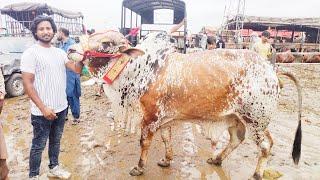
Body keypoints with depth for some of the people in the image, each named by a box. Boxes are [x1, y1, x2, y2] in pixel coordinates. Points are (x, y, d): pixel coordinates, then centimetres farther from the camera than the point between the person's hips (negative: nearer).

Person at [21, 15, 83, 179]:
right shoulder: (30, 53, -11)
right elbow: (27, 84, -15)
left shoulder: (59, 52, 7)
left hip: (61, 108, 6)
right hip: (42, 111, -6)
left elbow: (77, 69, 2)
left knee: (55, 141, 21)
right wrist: (43, 108, -19)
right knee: (39, 145, 9)